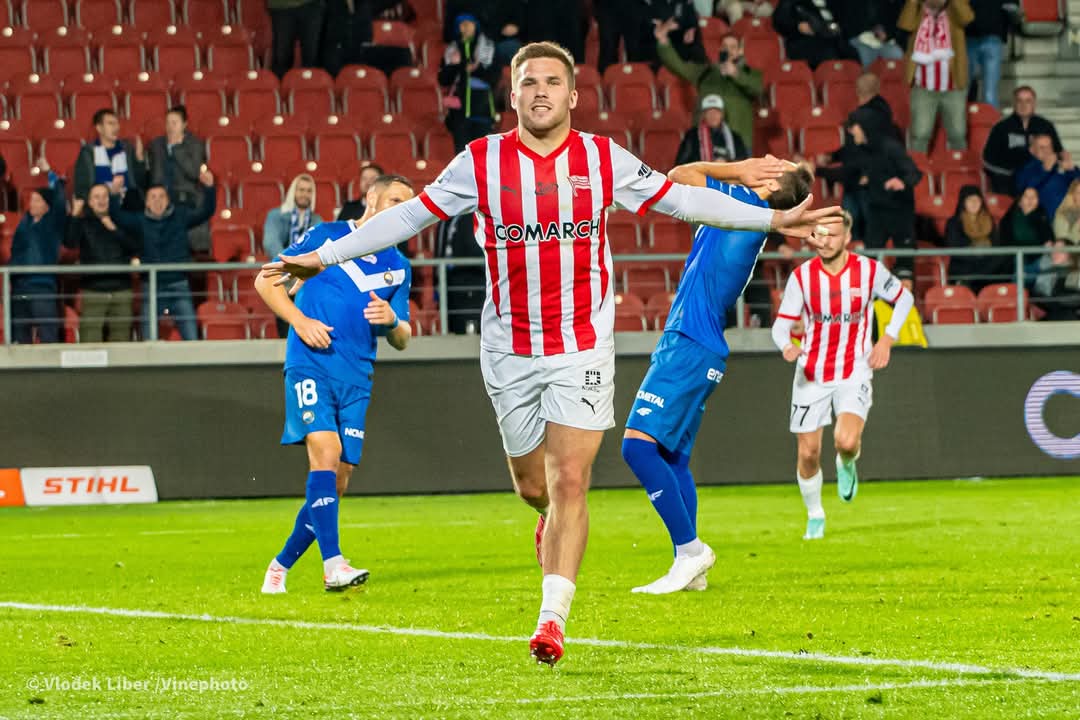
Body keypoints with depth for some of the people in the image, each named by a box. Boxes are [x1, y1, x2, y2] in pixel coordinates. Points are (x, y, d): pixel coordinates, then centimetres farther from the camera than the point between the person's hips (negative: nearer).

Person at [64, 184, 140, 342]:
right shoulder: (83, 223, 7)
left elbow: (135, 247, 1)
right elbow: (70, 242, -10)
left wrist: (114, 229, -8)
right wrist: (74, 215, -16)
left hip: (121, 290, 2)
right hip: (93, 291, -2)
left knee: (121, 338, 1)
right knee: (90, 338, -11)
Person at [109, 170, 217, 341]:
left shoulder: (180, 216, 5)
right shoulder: (140, 221, 4)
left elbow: (205, 212, -1)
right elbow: (117, 216, -5)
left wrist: (209, 189, -17)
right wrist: (114, 195, -21)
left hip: (179, 286, 0)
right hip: (152, 288, 0)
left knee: (191, 338, -1)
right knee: (148, 341, 1)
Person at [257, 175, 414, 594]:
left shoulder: (398, 267, 15)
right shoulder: (326, 236, 3)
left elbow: (402, 340, 17)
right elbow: (266, 280, 5)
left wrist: (392, 321, -7)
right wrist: (299, 320, -10)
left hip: (356, 378, 5)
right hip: (311, 366, -5)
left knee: (335, 484, 2)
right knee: (325, 450, -24)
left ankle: (281, 566, 19)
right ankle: (333, 565, -31)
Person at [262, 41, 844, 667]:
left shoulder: (604, 159, 0)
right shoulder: (481, 161, -2)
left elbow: (680, 199, 9)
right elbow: (411, 215, 5)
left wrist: (774, 219, 7)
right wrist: (325, 256, 3)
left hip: (583, 347, -1)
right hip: (509, 350, 1)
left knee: (568, 481, -13)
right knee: (534, 487, 9)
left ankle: (553, 616, -12)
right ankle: (558, 520, 46)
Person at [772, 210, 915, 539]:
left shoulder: (869, 271, -7)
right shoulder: (802, 277, -7)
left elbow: (904, 298, 11)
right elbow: (781, 325, -5)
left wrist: (887, 339, -1)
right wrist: (787, 346, -28)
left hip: (854, 372, -2)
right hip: (811, 375, 2)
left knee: (847, 442, -23)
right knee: (808, 453, 1)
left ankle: (846, 463, 15)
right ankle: (814, 517, 25)